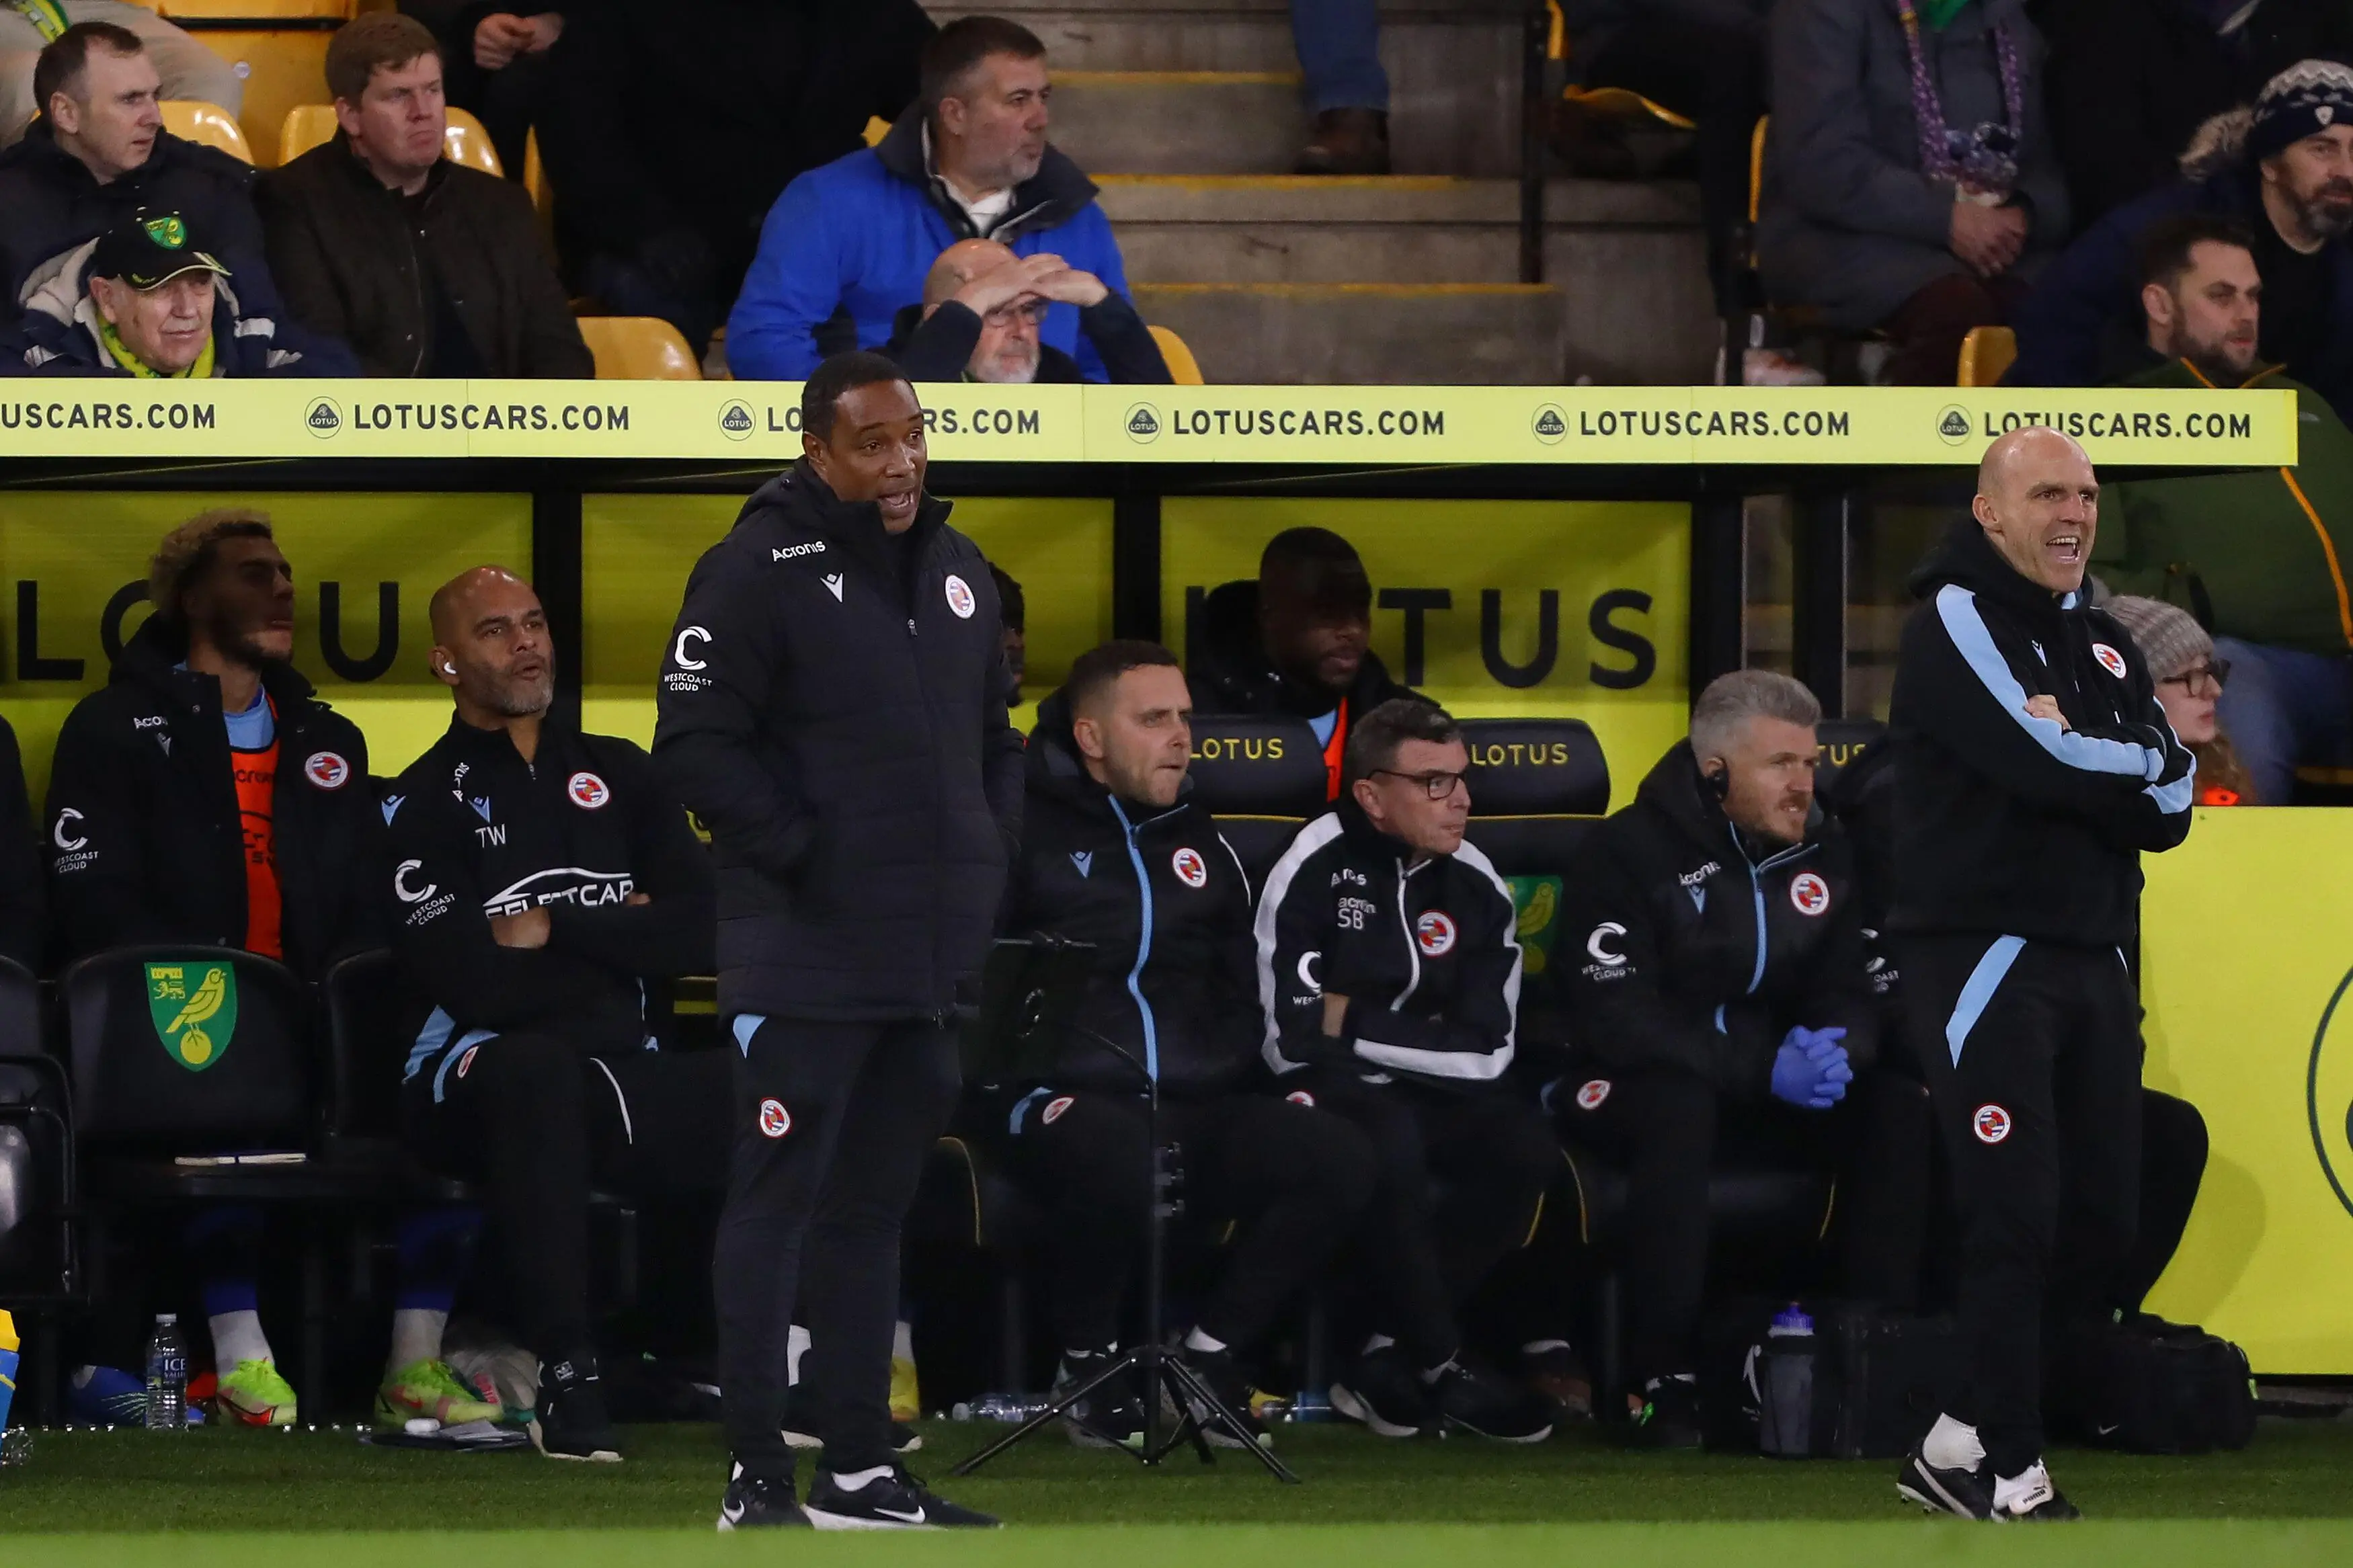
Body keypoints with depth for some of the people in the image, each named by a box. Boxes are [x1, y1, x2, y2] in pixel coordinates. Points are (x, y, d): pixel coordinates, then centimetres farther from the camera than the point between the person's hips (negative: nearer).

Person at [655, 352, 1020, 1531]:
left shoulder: (955, 569, 13)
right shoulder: (759, 570, -10)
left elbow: (995, 735, 23)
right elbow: (695, 741, -14)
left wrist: (989, 854, 9)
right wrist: (800, 855, -16)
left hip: (931, 954, 7)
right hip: (805, 955, -7)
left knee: (874, 1208, 12)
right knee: (779, 1200, -4)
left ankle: (861, 1473, 17)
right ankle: (757, 1477, -3)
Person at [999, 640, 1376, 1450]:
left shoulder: (1198, 844, 22)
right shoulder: (1029, 830, 1)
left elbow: (1250, 987, 28)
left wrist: (1257, 1073, 11)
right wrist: (1028, 1088, -17)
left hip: (1196, 1109, 6)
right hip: (1069, 1101, -6)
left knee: (1338, 1158, -18)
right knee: (1117, 1156, -41)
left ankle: (1212, 1354, -4)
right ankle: (1089, 1363, -14)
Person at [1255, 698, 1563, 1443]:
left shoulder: (1476, 887, 2)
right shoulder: (1313, 872, -11)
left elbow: (1484, 1053, -5)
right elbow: (1294, 1037, -19)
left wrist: (1354, 1023, -11)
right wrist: (1423, 1039, -18)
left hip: (1431, 1097, 5)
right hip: (1329, 1089, -5)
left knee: (1528, 1147, -25)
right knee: (1391, 1143, -37)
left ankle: (1388, 1359, -16)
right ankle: (1441, 1372, -24)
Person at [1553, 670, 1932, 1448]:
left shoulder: (1822, 853, 6)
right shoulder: (1630, 853, -13)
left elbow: (1855, 993, 7)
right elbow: (1616, 1015, -20)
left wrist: (1835, 1049, -20)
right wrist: (1764, 1069, -28)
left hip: (1773, 1087, 6)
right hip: (1632, 1088, -6)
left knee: (1900, 1107, -19)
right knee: (1680, 1107, -39)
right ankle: (1665, 1382, -37)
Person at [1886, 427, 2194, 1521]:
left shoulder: (2105, 647, 17)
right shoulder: (1956, 621, -6)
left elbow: (2171, 804, 5)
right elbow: (2053, 763, -21)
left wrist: (2085, 766, -12)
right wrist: (2131, 770, -3)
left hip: (2094, 965, 8)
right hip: (1985, 958, -8)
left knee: (2099, 1223, 6)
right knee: (2016, 1218, -10)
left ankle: (1960, 1443, 17)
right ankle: (2011, 1479, -4)